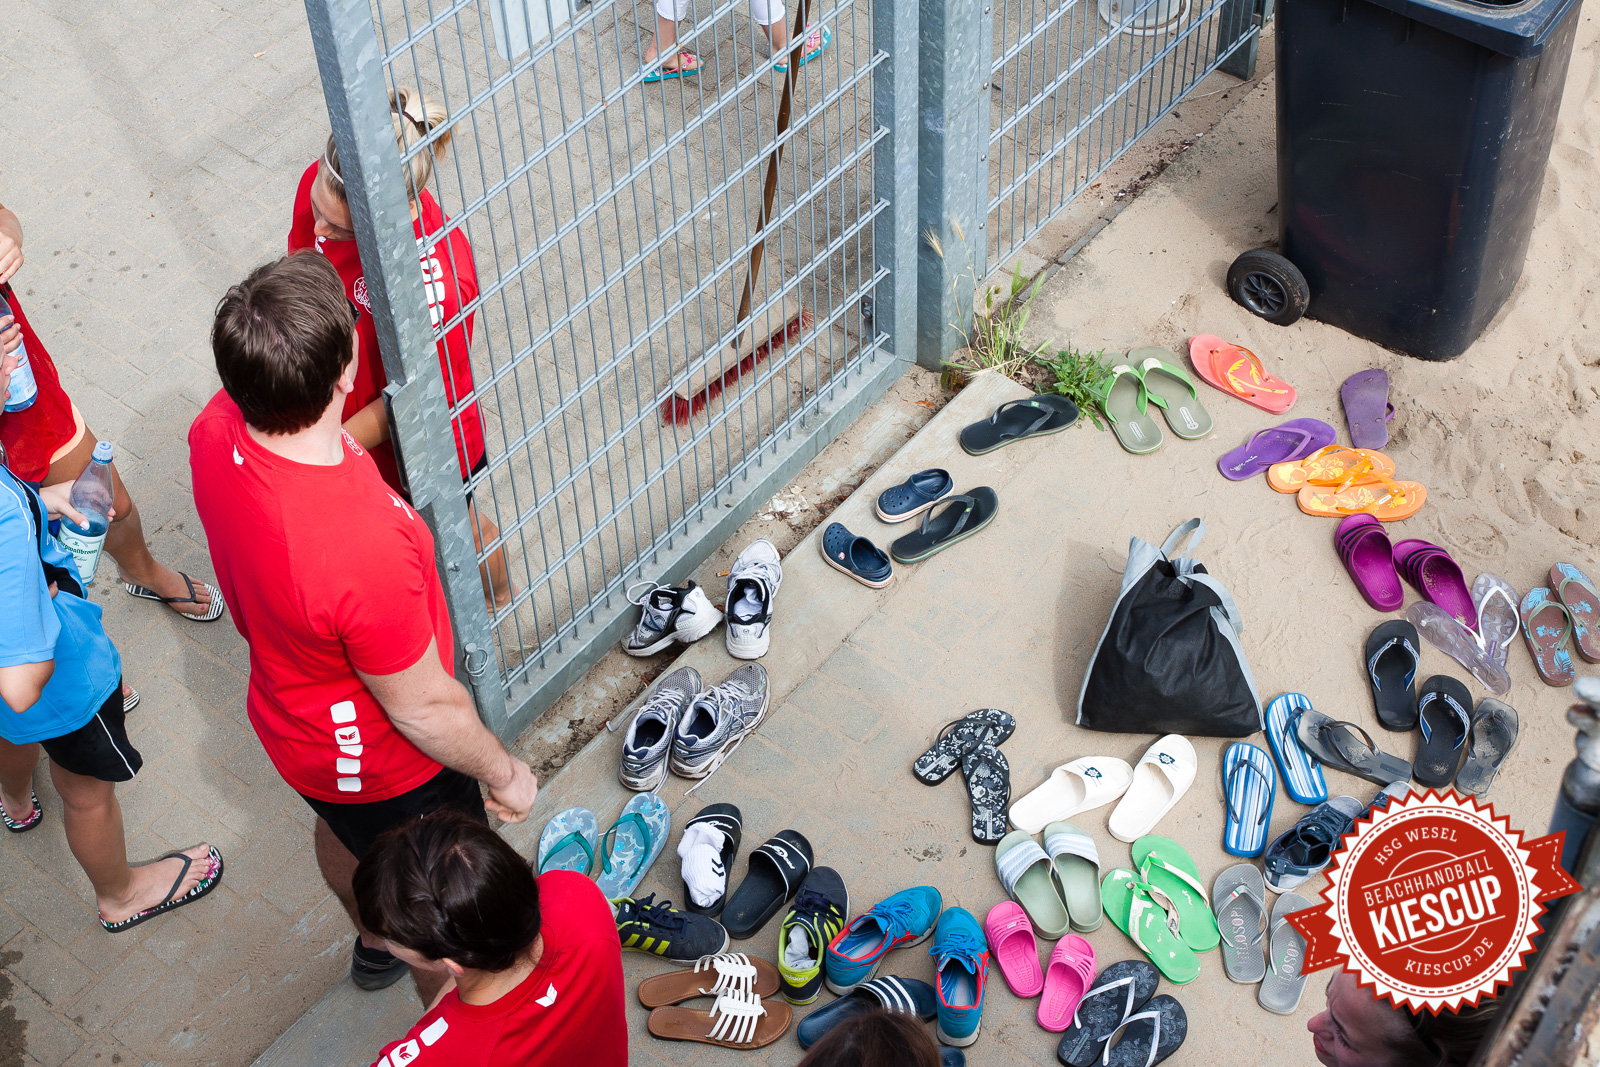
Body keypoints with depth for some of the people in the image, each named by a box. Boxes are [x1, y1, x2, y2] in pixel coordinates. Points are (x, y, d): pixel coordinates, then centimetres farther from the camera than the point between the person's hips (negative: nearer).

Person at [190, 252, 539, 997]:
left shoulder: (218, 427, -25)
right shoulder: (365, 550, -47)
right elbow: (424, 708, -29)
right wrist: (505, 775, -12)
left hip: (286, 710, 7)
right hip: (382, 764, -7)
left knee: (343, 830, 37)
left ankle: (376, 944, 68)